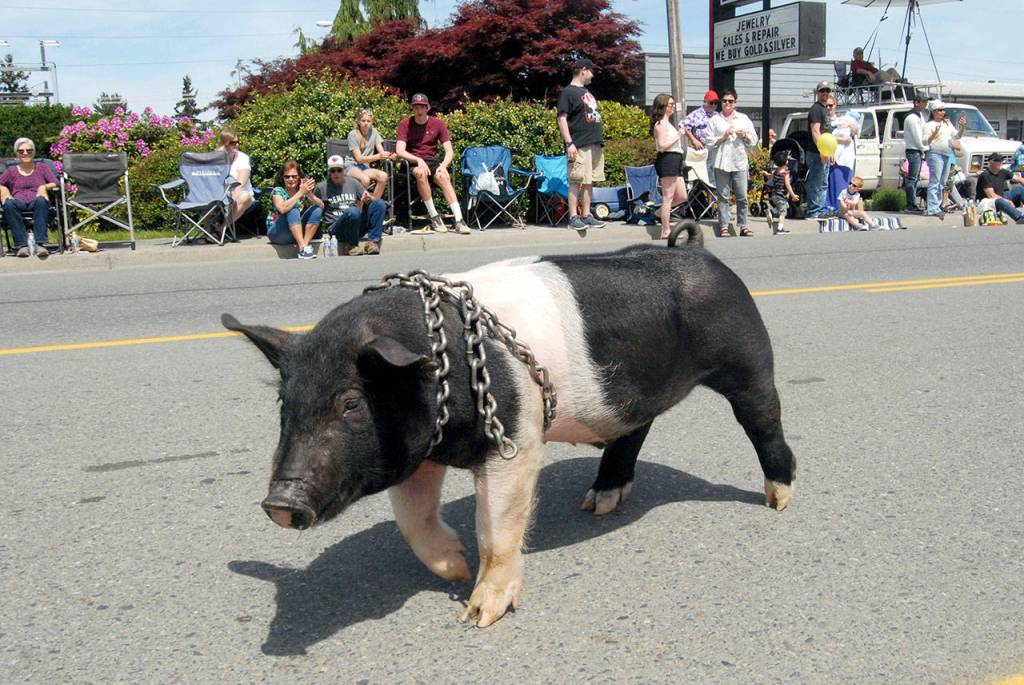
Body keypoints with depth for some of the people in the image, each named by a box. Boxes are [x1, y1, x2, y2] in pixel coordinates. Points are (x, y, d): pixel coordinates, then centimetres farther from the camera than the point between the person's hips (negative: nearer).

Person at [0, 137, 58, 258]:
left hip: (36, 202, -1)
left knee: (41, 201, -40)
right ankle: (21, 244, -40)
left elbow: (55, 184, 12)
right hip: (19, 202, 1)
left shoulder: (42, 168, 24)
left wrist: (44, 187, -8)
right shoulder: (11, 170, 27)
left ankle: (40, 244, -46)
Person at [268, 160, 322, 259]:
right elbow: (282, 209, -33)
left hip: (298, 233, 4)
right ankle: (303, 248, -36)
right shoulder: (278, 191, -10)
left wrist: (309, 194, -30)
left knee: (316, 209, -14)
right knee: (293, 209, -30)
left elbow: (321, 206, -12)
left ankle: (306, 243, -21)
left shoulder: (302, 189, 2)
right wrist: (300, 193, -35)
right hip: (278, 234, -4)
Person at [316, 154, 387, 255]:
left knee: (380, 204, -15)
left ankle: (373, 242, -21)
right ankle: (351, 246, -15)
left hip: (357, 225, 4)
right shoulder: (321, 187, 6)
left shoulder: (352, 182, 15)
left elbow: (367, 199, 14)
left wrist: (368, 199, -9)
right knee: (353, 211, -37)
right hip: (336, 227, -4)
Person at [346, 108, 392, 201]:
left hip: (365, 167, 5)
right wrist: (379, 156, -24)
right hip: (352, 166, -5)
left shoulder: (373, 132, 7)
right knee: (365, 179, -37)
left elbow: (381, 152, 2)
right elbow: (359, 159, -12)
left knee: (383, 176, -27)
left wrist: (388, 157, -23)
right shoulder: (353, 134, -6)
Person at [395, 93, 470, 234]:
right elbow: (400, 151, -11)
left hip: (432, 160, 1)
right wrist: (419, 160, -25)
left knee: (443, 176, -31)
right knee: (420, 173, -36)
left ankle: (459, 220, -39)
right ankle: (434, 216, -28)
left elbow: (449, 151, 1)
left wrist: (443, 165, -19)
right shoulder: (405, 124, 0)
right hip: (412, 162, -1)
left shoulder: (438, 124, 5)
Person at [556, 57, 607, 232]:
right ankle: (573, 217, -7)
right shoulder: (568, 92, -5)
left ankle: (586, 215, 12)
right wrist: (569, 143, -19)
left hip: (595, 145, 8)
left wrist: (601, 139, 22)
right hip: (579, 146, -8)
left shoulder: (587, 92, 22)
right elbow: (562, 118, -12)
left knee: (589, 181, 8)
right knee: (576, 181, -8)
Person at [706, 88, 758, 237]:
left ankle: (743, 225, 6)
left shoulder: (744, 119, 15)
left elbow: (754, 141, 14)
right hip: (722, 164, -2)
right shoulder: (715, 120, 8)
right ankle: (724, 226, 3)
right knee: (723, 197, -1)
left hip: (740, 163, 2)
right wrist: (723, 137, -10)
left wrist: (745, 136, -4)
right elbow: (710, 142, 2)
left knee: (742, 196, -1)